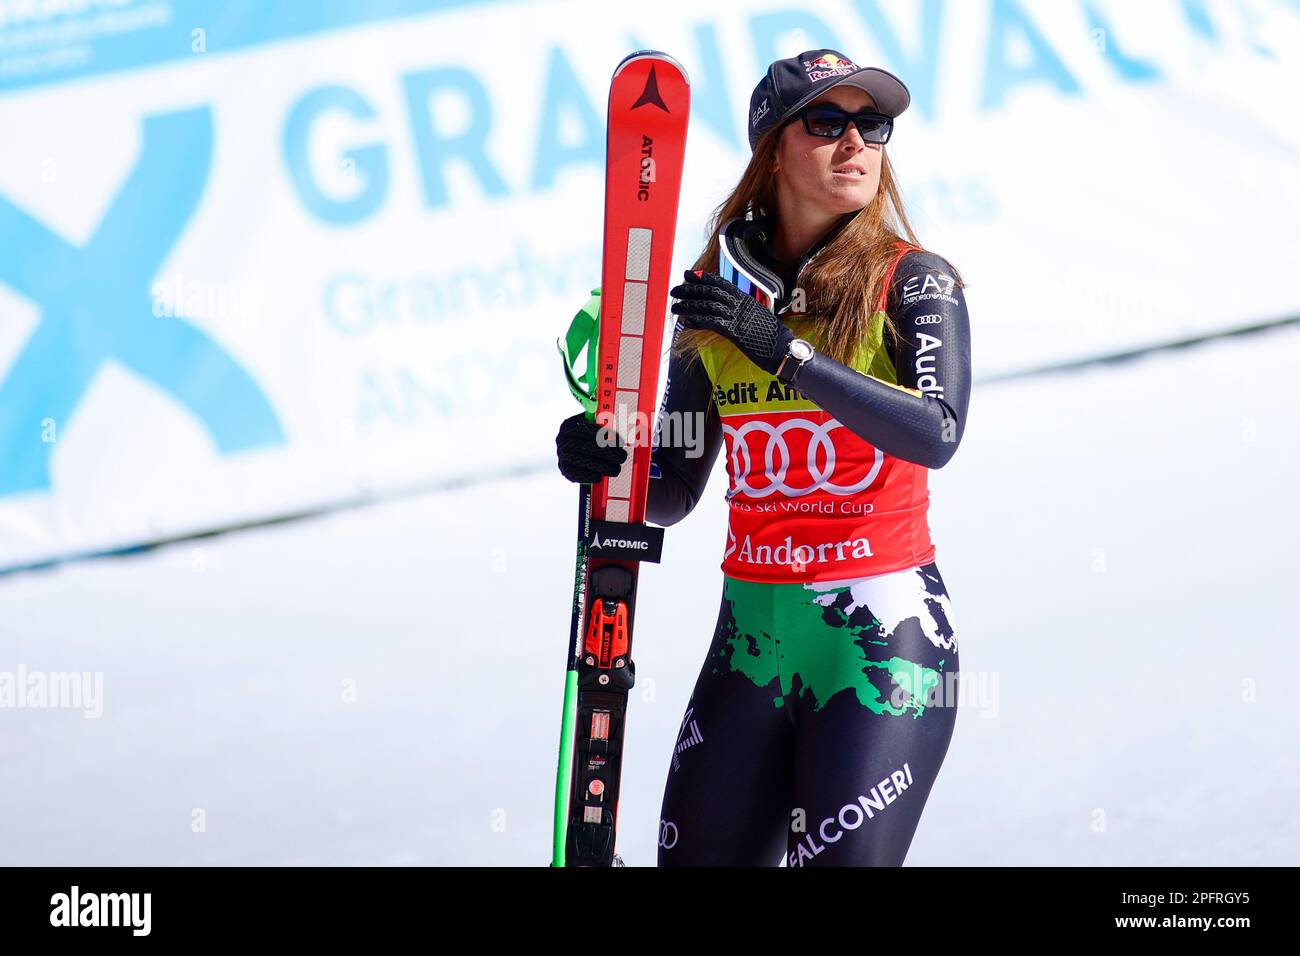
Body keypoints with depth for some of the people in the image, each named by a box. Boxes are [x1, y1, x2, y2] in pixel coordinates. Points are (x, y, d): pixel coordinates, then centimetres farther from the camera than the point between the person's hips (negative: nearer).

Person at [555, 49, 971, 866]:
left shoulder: (912, 281, -3)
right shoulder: (719, 293, 7)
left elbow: (936, 433, -22)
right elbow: (673, 491, 11)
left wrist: (782, 348, -25)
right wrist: (606, 462, -11)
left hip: (882, 641, -4)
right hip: (751, 632, 4)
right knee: (697, 856, 3)